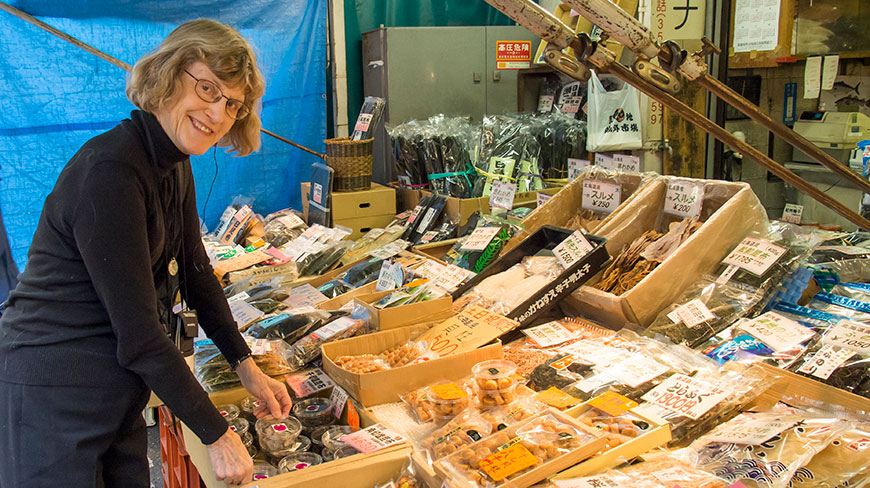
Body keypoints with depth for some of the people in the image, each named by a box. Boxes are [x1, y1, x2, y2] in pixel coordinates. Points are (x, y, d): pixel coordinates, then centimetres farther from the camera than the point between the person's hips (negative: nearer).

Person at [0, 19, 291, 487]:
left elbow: (195, 273, 13)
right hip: (55, 395, -8)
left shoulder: (175, 166, 4)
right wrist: (216, 436, -18)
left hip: (116, 391, 9)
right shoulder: (109, 171, -25)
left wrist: (247, 368, 8)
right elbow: (139, 334, -25)